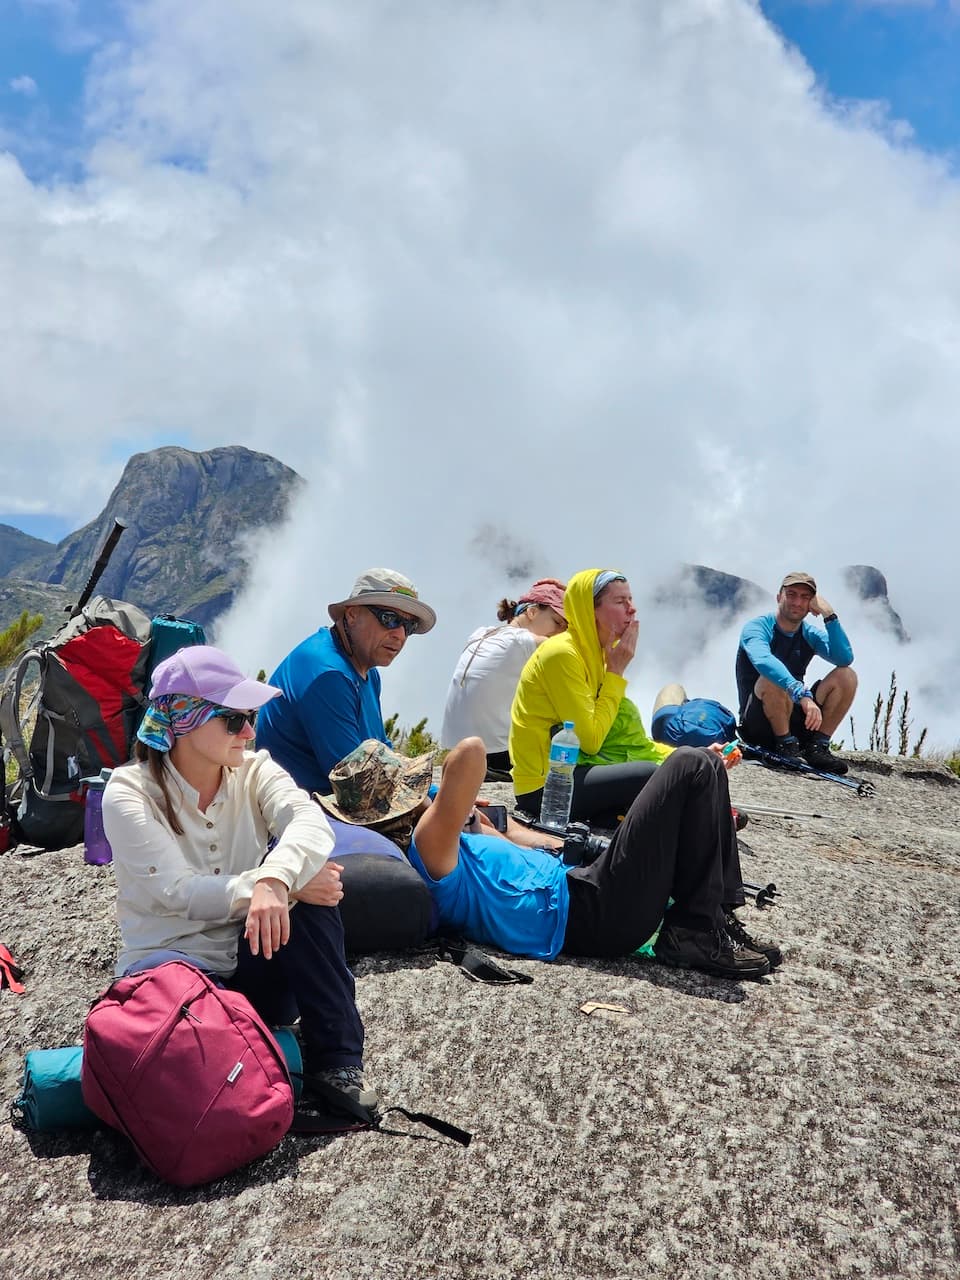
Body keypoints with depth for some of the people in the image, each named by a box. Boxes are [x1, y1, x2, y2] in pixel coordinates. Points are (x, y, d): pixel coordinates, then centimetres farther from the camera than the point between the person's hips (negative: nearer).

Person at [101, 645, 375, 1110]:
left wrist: (275, 879, -45)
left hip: (256, 967, 4)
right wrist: (279, 885, -29)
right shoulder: (129, 791, -10)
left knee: (307, 876, -26)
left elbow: (311, 822, -24)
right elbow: (178, 891, -22)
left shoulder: (254, 770, -2)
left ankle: (337, 1062, -18)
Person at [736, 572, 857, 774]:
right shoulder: (757, 627, -11)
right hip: (757, 724, -6)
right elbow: (763, 661, -34)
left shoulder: (810, 635, 7)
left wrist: (829, 616, -16)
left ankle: (818, 746, -10)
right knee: (772, 679, -35)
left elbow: (845, 658, -11)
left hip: (794, 722, 6)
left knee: (847, 676, -8)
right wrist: (803, 694, -45)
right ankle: (785, 745, -18)